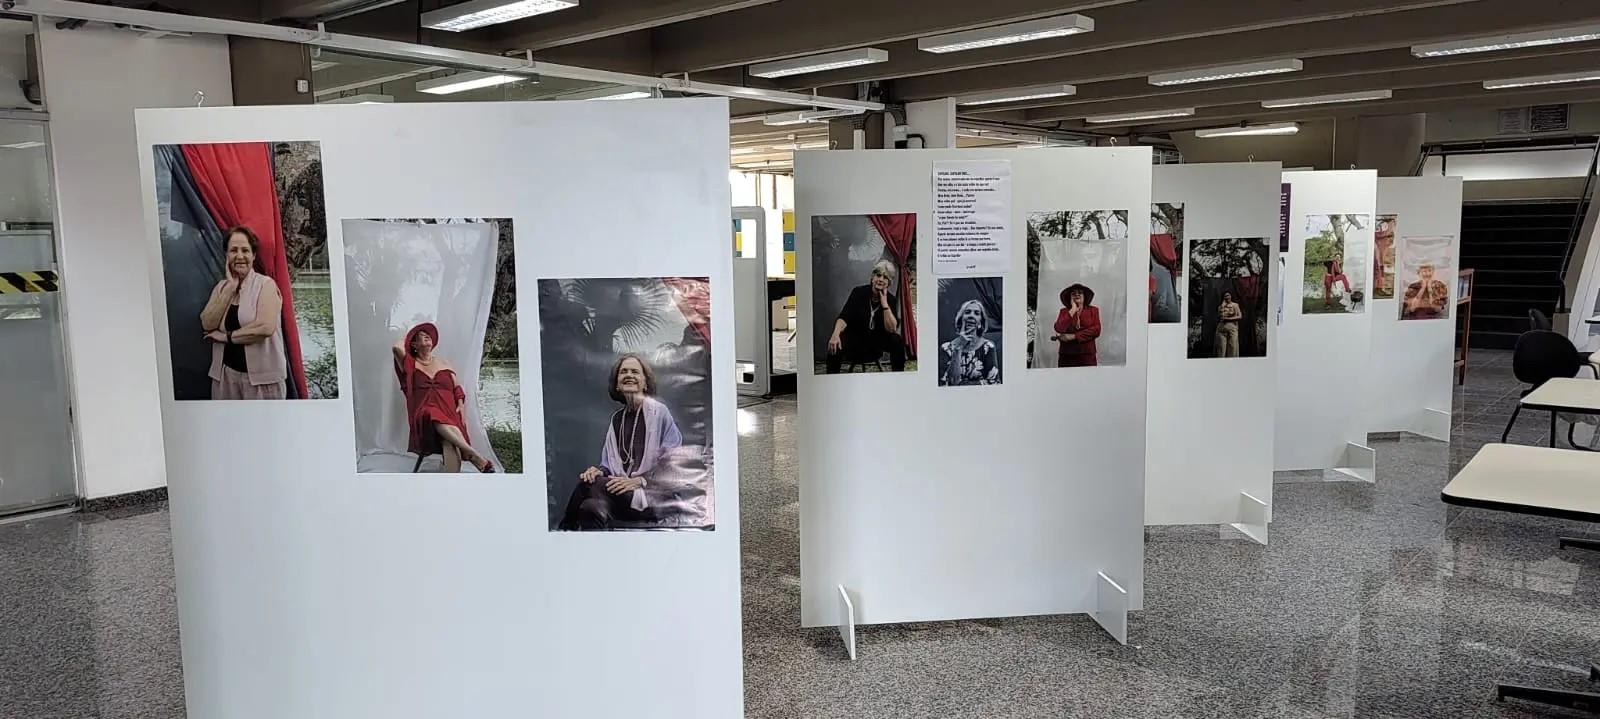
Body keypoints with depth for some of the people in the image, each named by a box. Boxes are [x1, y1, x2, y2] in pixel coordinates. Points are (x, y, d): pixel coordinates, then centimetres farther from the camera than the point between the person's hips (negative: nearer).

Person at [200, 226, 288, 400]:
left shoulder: (265, 284, -6)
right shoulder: (221, 287, 11)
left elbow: (266, 327, -20)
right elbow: (207, 325, -4)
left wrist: (227, 336, -9)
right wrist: (230, 288, -7)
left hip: (262, 375, -4)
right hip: (226, 374, 4)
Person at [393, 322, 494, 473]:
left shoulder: (444, 362, 25)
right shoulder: (410, 364, 15)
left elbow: (457, 388, 22)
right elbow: (397, 347, -5)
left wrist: (461, 405, 2)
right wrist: (406, 336, 17)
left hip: (449, 412, 2)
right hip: (424, 415, -2)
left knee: (450, 444, -33)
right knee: (437, 419, -41)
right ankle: (475, 456, -48)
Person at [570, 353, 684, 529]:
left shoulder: (658, 411, 1)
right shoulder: (616, 418, 19)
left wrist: (639, 481, -16)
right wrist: (600, 471, -4)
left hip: (653, 496, -4)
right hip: (622, 492, 4)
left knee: (589, 484, -28)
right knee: (592, 507, -32)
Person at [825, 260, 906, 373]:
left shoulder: (891, 300, -7)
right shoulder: (859, 292, -11)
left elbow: (892, 329, -18)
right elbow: (844, 317, -22)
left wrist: (885, 304, -24)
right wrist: (835, 334, -42)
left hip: (877, 340, 2)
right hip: (855, 337, -2)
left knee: (897, 340, -26)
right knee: (834, 344, -32)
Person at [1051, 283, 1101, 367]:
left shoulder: (1093, 310, 8)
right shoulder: (1064, 311, 9)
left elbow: (1096, 330, -5)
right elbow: (1059, 329, -8)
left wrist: (1073, 336, -11)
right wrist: (1072, 310, -5)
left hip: (1087, 355, 0)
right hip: (1066, 356, 0)